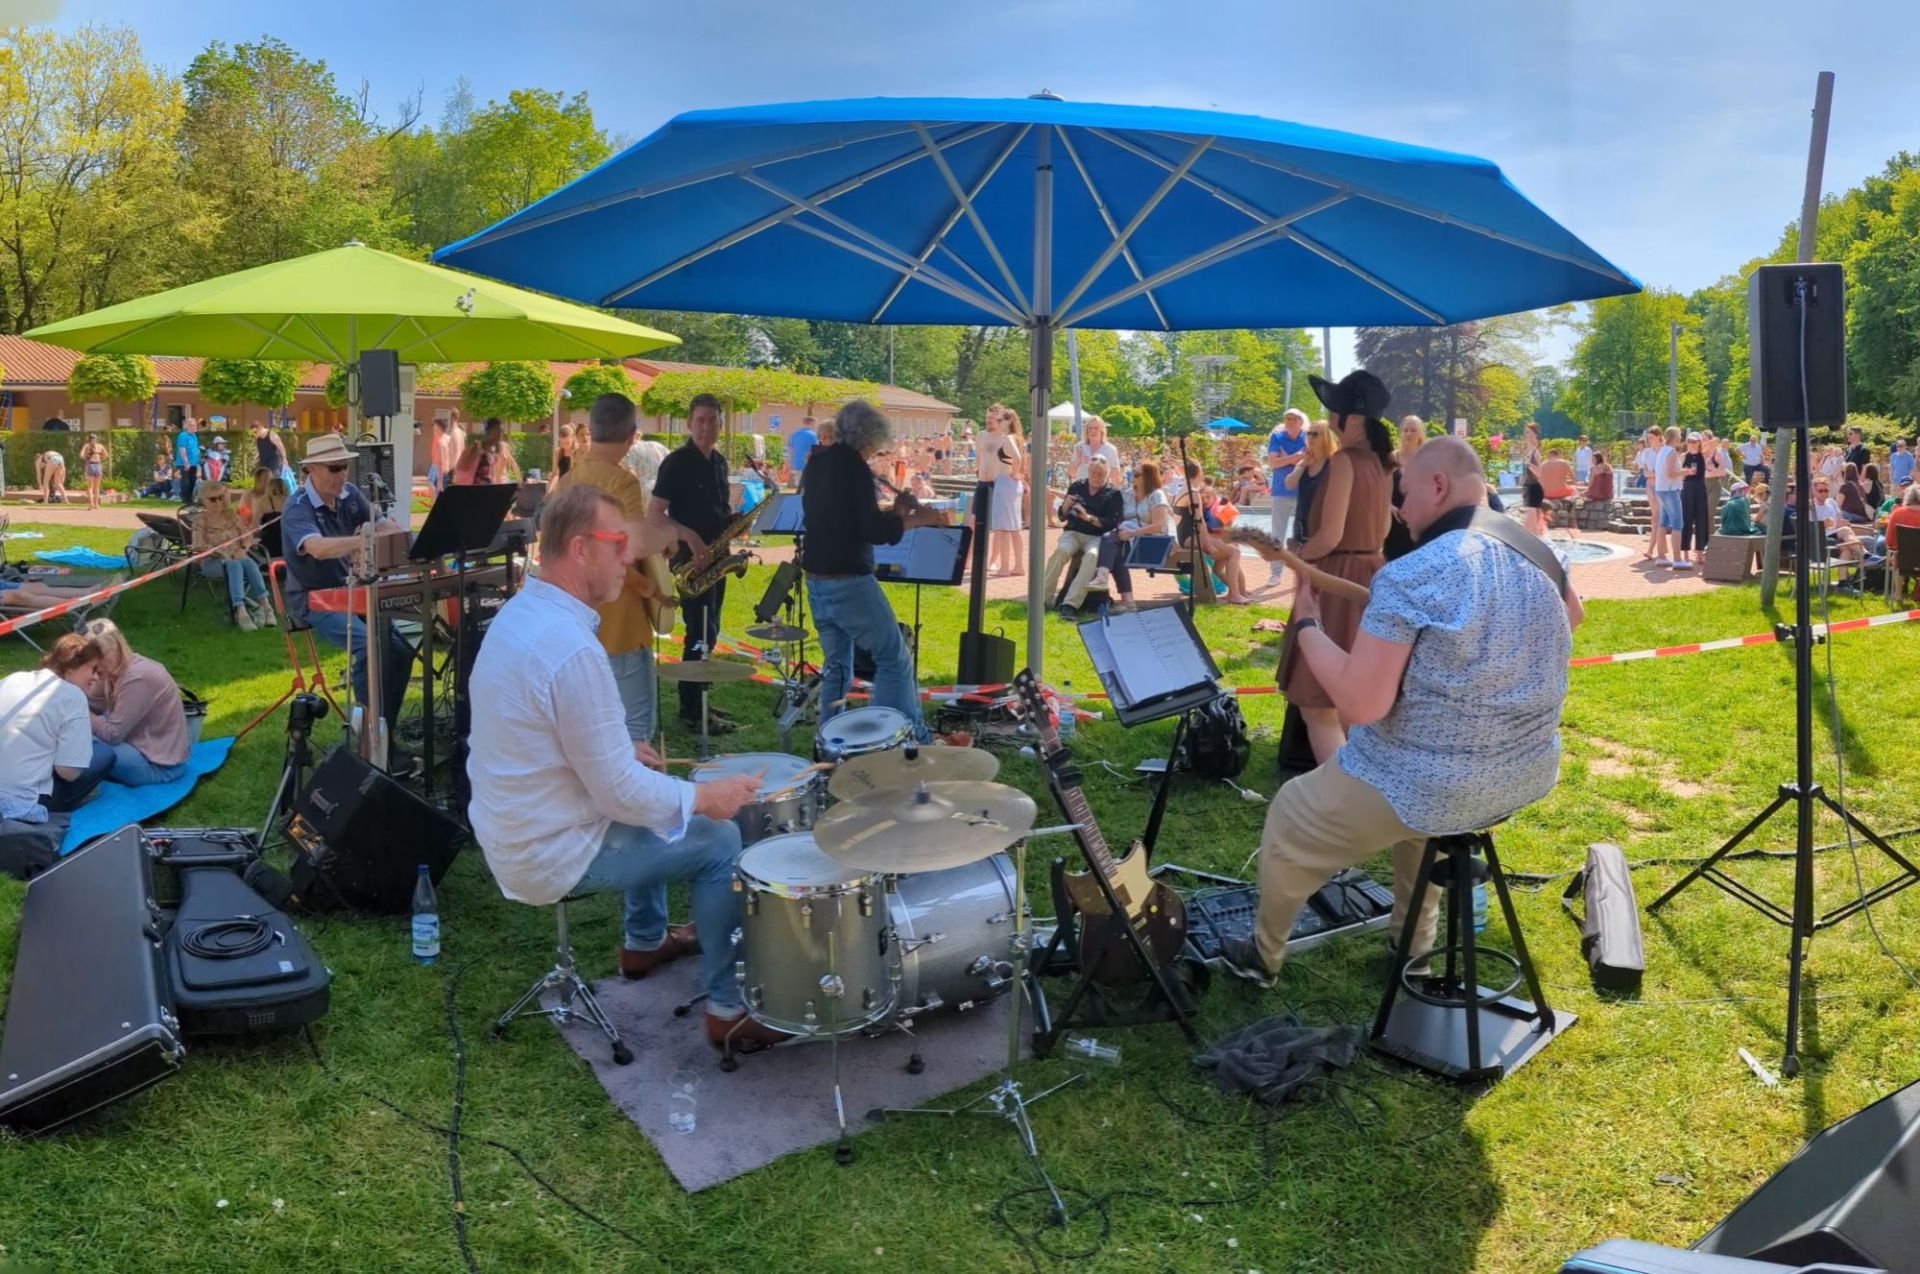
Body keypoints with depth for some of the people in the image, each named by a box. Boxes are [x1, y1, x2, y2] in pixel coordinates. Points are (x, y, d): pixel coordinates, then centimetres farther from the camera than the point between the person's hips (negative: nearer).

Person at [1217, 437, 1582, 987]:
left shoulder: (1409, 577, -23)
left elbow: (1361, 704, -27)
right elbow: (1570, 617, 23)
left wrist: (1308, 627, -12)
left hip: (1434, 786, -7)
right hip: (1529, 777, 7)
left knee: (1288, 818, 18)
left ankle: (1262, 957, 38)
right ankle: (1412, 946, 49)